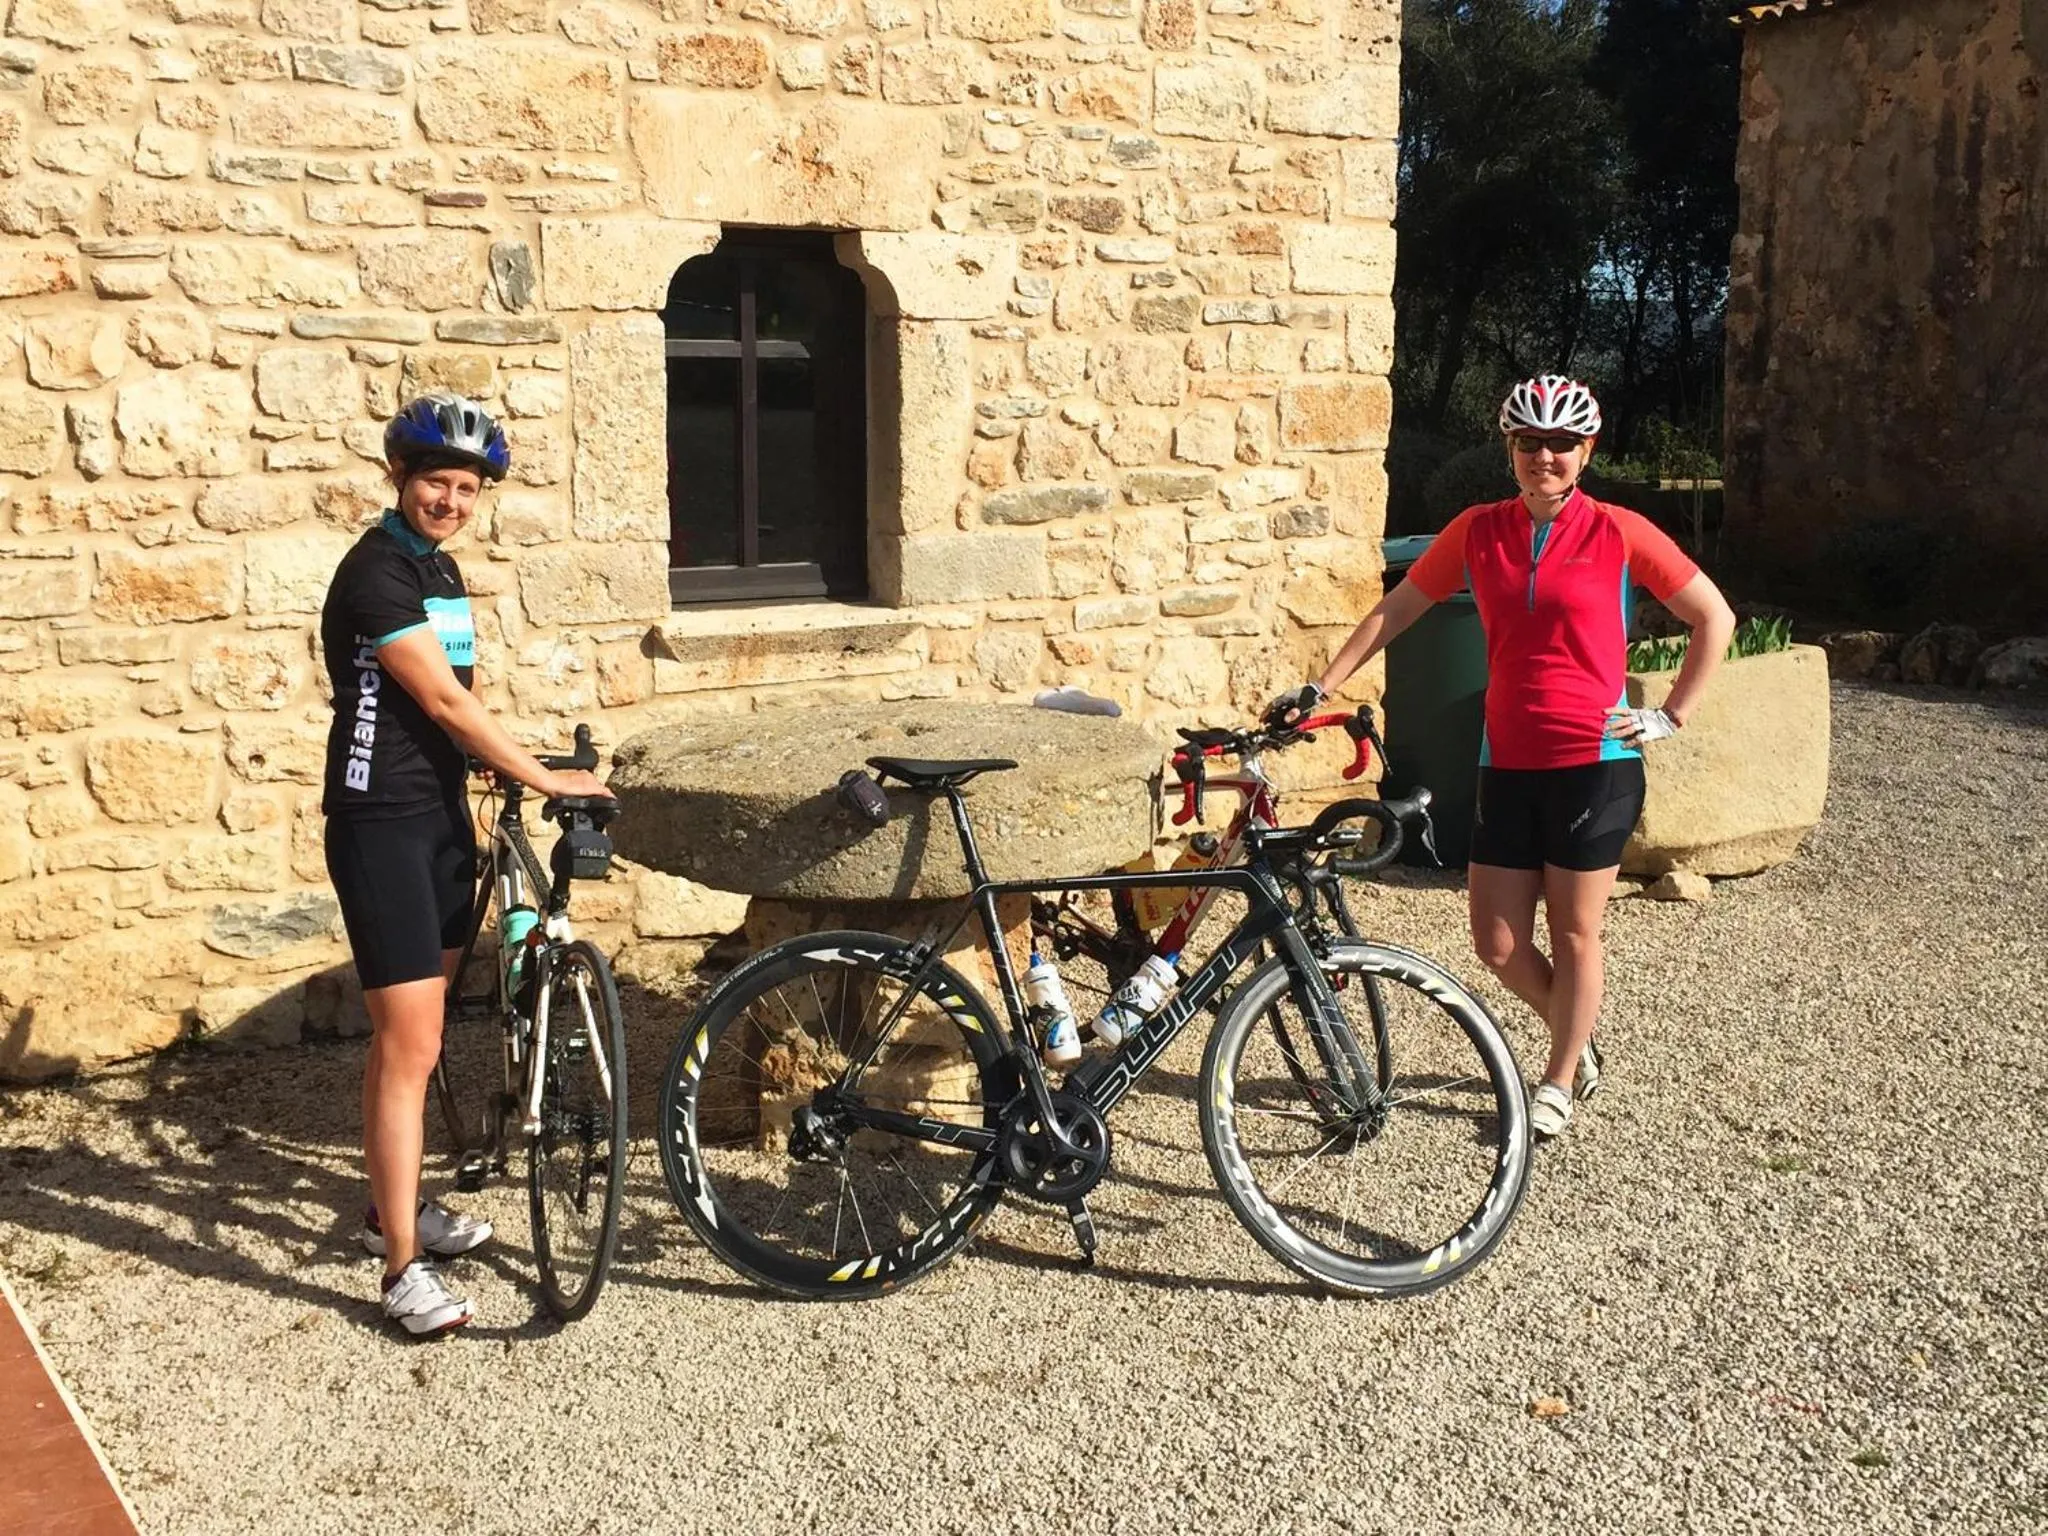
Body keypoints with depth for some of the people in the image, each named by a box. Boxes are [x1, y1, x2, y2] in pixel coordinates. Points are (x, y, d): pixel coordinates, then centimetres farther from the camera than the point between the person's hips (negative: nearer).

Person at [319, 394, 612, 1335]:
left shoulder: (441, 571, 12)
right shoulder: (376, 572, -16)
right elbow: (444, 701, -20)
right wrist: (545, 780, -16)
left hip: (440, 817, 9)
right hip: (381, 825, -9)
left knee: (410, 1033, 18)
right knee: (409, 1045, -10)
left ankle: (393, 1205, 32)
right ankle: (404, 1267, -5)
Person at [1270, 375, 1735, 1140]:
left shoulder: (1619, 534, -6)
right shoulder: (1478, 531, 3)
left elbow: (1714, 617, 2)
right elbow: (1395, 610, 10)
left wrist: (1671, 715, -1)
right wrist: (1320, 688, 5)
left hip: (1595, 763, -3)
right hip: (1507, 763, 4)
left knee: (1573, 932, 6)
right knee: (1498, 943, 6)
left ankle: (1560, 1079, 25)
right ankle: (1578, 1038, 34)